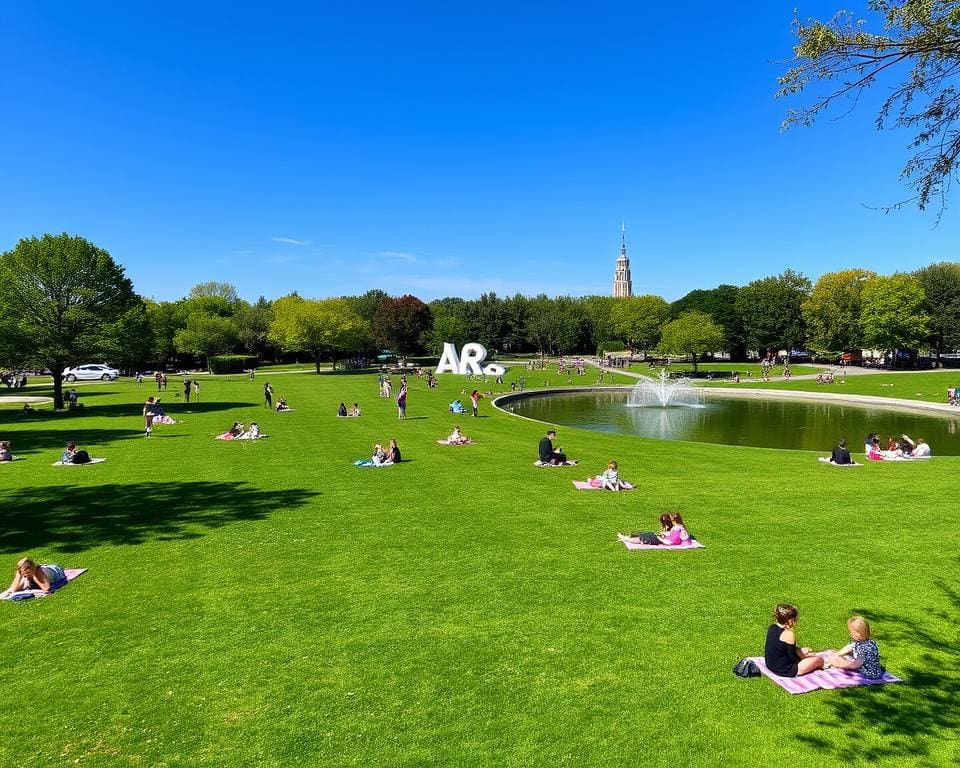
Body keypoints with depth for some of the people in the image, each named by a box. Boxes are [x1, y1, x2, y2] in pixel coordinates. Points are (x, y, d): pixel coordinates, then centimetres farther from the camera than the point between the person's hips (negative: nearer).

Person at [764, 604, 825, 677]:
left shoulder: (772, 627, -1)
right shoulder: (788, 634, -25)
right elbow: (794, 659, -18)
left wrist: (799, 650, 11)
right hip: (786, 671, -8)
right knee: (819, 659, 10)